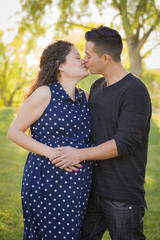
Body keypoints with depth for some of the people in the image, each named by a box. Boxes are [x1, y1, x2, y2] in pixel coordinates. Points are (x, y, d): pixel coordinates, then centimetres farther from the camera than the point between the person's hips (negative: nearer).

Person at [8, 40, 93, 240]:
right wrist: (51, 152, -15)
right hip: (47, 179, -6)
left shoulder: (84, 98, 11)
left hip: (78, 183, 6)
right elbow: (14, 132, -6)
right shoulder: (44, 94, -8)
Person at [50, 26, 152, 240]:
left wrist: (80, 154, -21)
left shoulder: (135, 91, -15)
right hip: (94, 188, 8)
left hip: (123, 195, -7)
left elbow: (125, 143, -21)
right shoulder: (97, 86, 10)